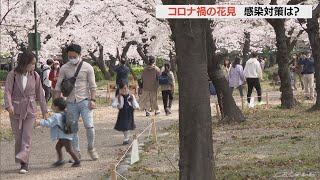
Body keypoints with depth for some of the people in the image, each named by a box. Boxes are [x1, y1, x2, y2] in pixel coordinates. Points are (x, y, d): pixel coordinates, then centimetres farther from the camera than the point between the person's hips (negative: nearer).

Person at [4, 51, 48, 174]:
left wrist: (44, 111, 8)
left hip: (30, 110, 0)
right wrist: (9, 105, -28)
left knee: (27, 137, -7)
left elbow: (40, 94, 6)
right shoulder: (13, 75, -5)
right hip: (16, 110, 0)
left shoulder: (35, 76, 0)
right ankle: (23, 162, 16)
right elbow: (7, 91, -12)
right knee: (18, 138, 5)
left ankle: (24, 163, -11)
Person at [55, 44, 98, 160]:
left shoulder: (87, 67, 0)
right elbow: (58, 86, 7)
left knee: (89, 126, -12)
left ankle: (91, 148, 10)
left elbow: (92, 85, 0)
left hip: (84, 101, -2)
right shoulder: (64, 68, 5)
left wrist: (92, 100, -9)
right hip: (71, 103, 3)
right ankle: (76, 152, 16)